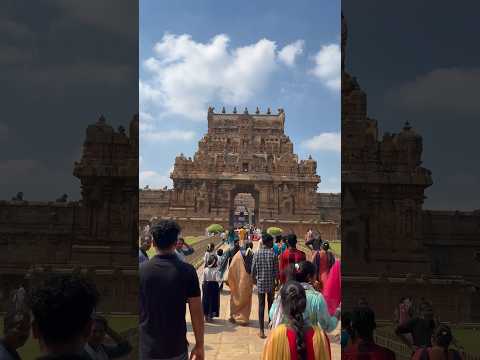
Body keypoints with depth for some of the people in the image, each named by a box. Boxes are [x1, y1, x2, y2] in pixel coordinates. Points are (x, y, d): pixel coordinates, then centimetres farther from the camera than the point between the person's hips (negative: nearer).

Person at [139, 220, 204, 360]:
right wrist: (199, 345, 2)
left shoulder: (141, 270, -8)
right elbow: (196, 312, -9)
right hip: (176, 348, 0)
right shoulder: (187, 271, -11)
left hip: (146, 348, 1)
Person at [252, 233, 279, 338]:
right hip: (271, 283, -1)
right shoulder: (273, 254, -10)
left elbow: (253, 269, -2)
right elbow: (276, 270, -8)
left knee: (261, 306, 6)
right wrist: (277, 281, 7)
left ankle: (262, 331, 9)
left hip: (260, 283, 1)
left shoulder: (257, 254, -4)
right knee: (271, 306, 13)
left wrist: (254, 279, 15)